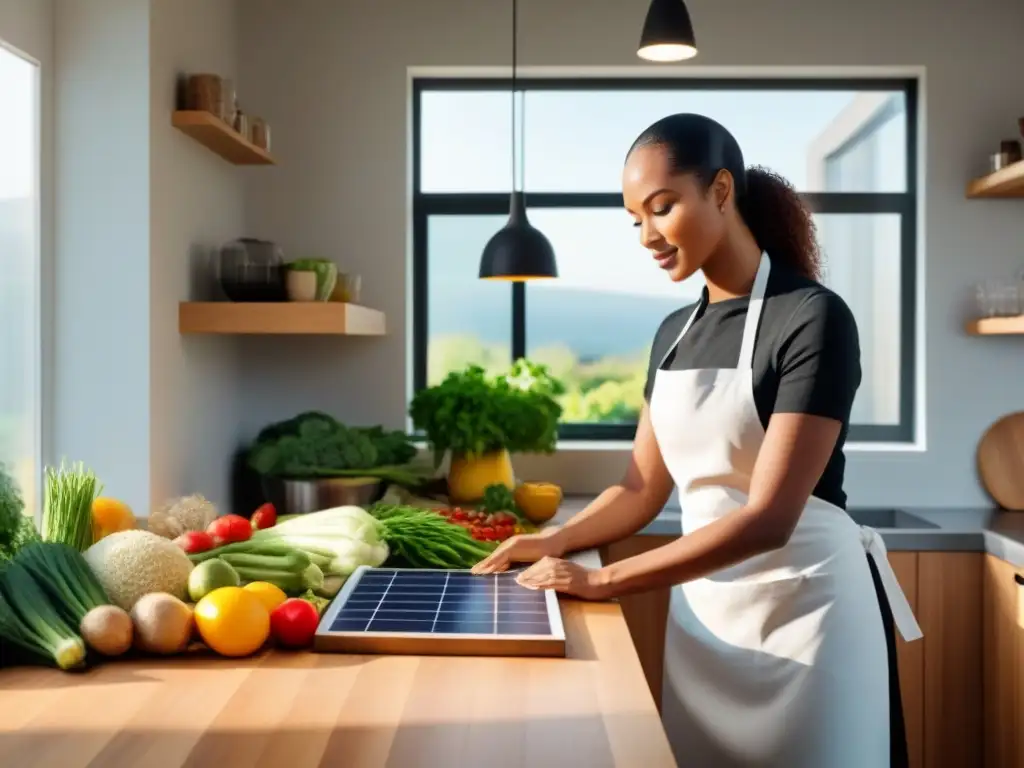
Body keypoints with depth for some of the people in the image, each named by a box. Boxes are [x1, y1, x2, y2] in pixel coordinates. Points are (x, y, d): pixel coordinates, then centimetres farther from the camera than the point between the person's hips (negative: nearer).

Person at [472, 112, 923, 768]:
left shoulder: (813, 318, -16)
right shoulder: (674, 334, 7)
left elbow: (768, 518, -22)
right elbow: (643, 489, 10)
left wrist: (602, 581, -23)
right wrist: (555, 541, -7)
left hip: (802, 608, -6)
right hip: (703, 607, 6)